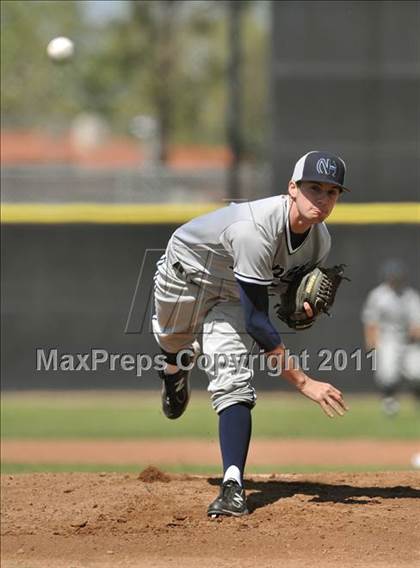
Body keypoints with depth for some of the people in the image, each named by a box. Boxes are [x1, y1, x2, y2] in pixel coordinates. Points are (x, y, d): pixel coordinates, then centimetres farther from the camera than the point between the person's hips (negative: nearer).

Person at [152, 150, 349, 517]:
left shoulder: (320, 240, -22)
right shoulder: (255, 229, -45)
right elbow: (256, 322, -44)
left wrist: (305, 307, -26)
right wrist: (303, 381, -45)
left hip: (232, 294, 3)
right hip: (186, 272, -3)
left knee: (232, 380, -18)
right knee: (173, 339, 28)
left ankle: (233, 486, -27)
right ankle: (177, 365, 67)